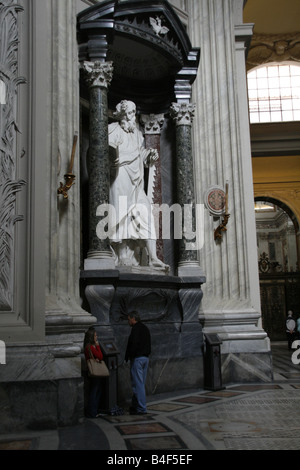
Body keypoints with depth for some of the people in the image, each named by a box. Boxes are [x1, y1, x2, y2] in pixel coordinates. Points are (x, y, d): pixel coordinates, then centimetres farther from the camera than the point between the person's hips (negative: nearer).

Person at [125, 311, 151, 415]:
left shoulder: (136, 329, -13)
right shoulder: (145, 328, 16)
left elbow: (134, 344, -22)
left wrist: (128, 357, -13)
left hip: (137, 358, -10)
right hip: (145, 358, 10)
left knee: (137, 383, -6)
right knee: (140, 383, 14)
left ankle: (141, 408, -5)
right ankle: (135, 405, 23)